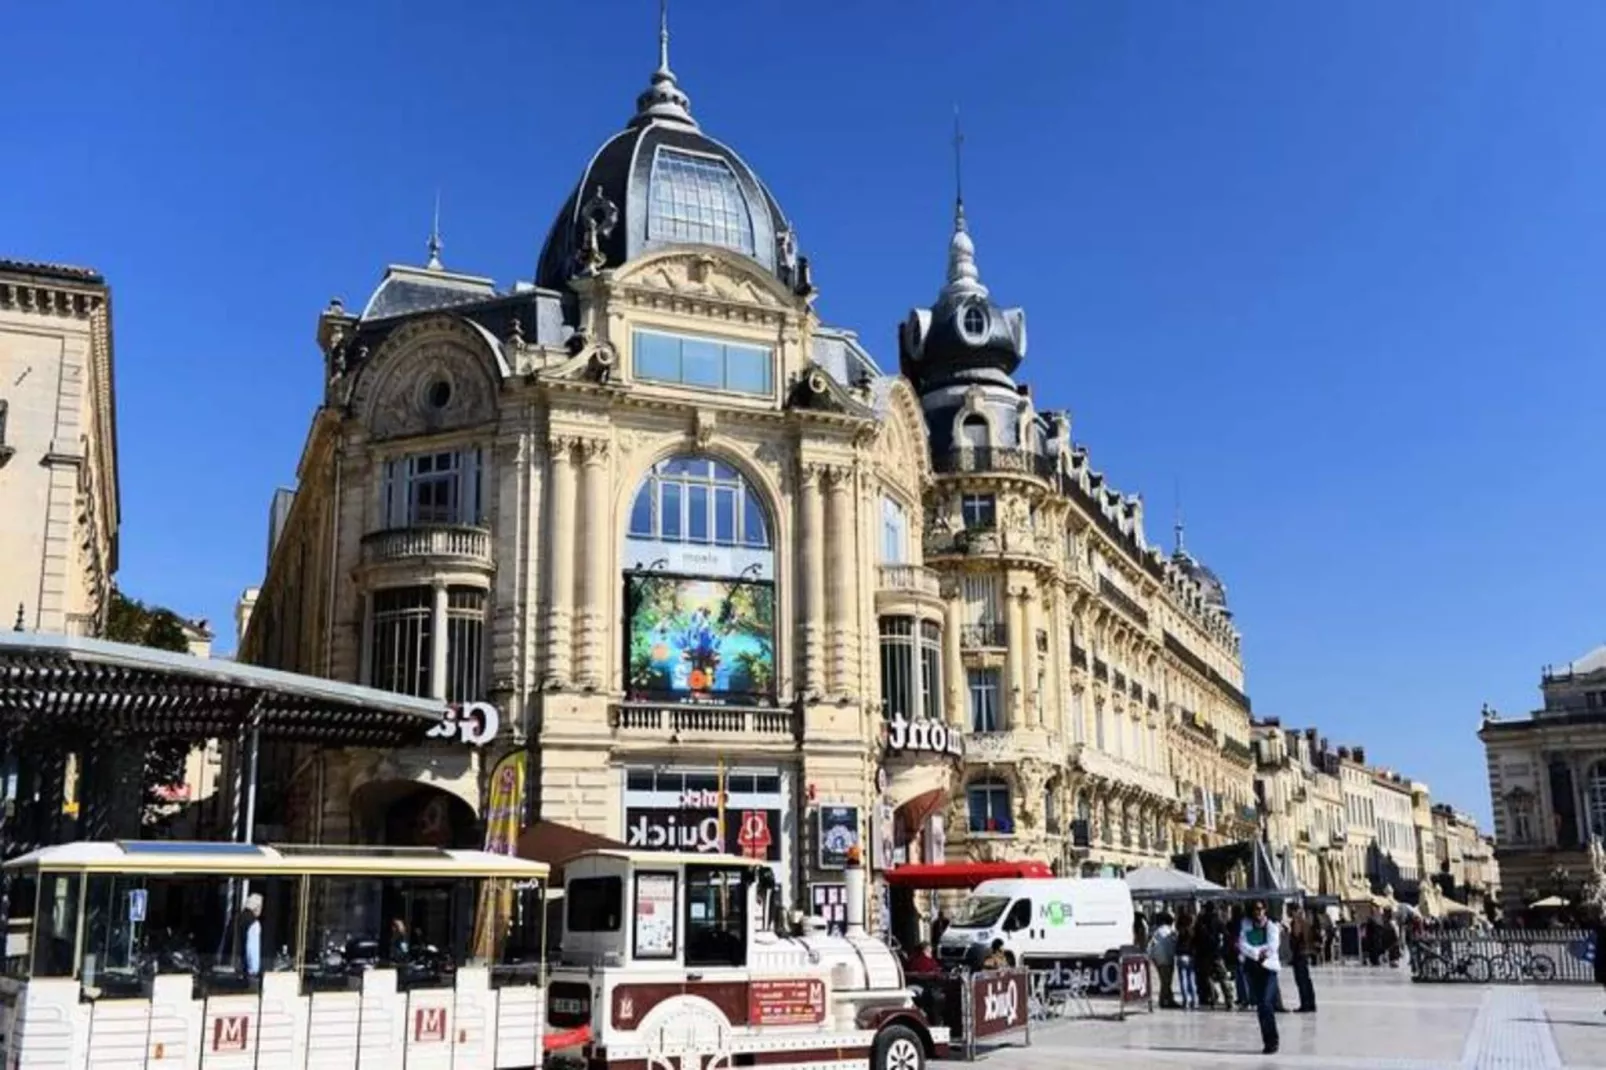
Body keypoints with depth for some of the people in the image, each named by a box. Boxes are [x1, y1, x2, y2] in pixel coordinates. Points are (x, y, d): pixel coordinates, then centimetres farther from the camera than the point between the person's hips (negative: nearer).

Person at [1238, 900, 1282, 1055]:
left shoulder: (1272, 926, -3)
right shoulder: (1246, 924, 4)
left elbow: (1271, 947, -15)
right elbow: (1242, 945, -6)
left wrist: (1251, 950, -14)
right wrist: (1258, 953, -19)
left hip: (1268, 967, -3)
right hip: (1251, 967, 3)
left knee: (1266, 1003, -16)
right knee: (1260, 1004, 6)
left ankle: (1272, 1041, -9)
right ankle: (1268, 1040, 15)